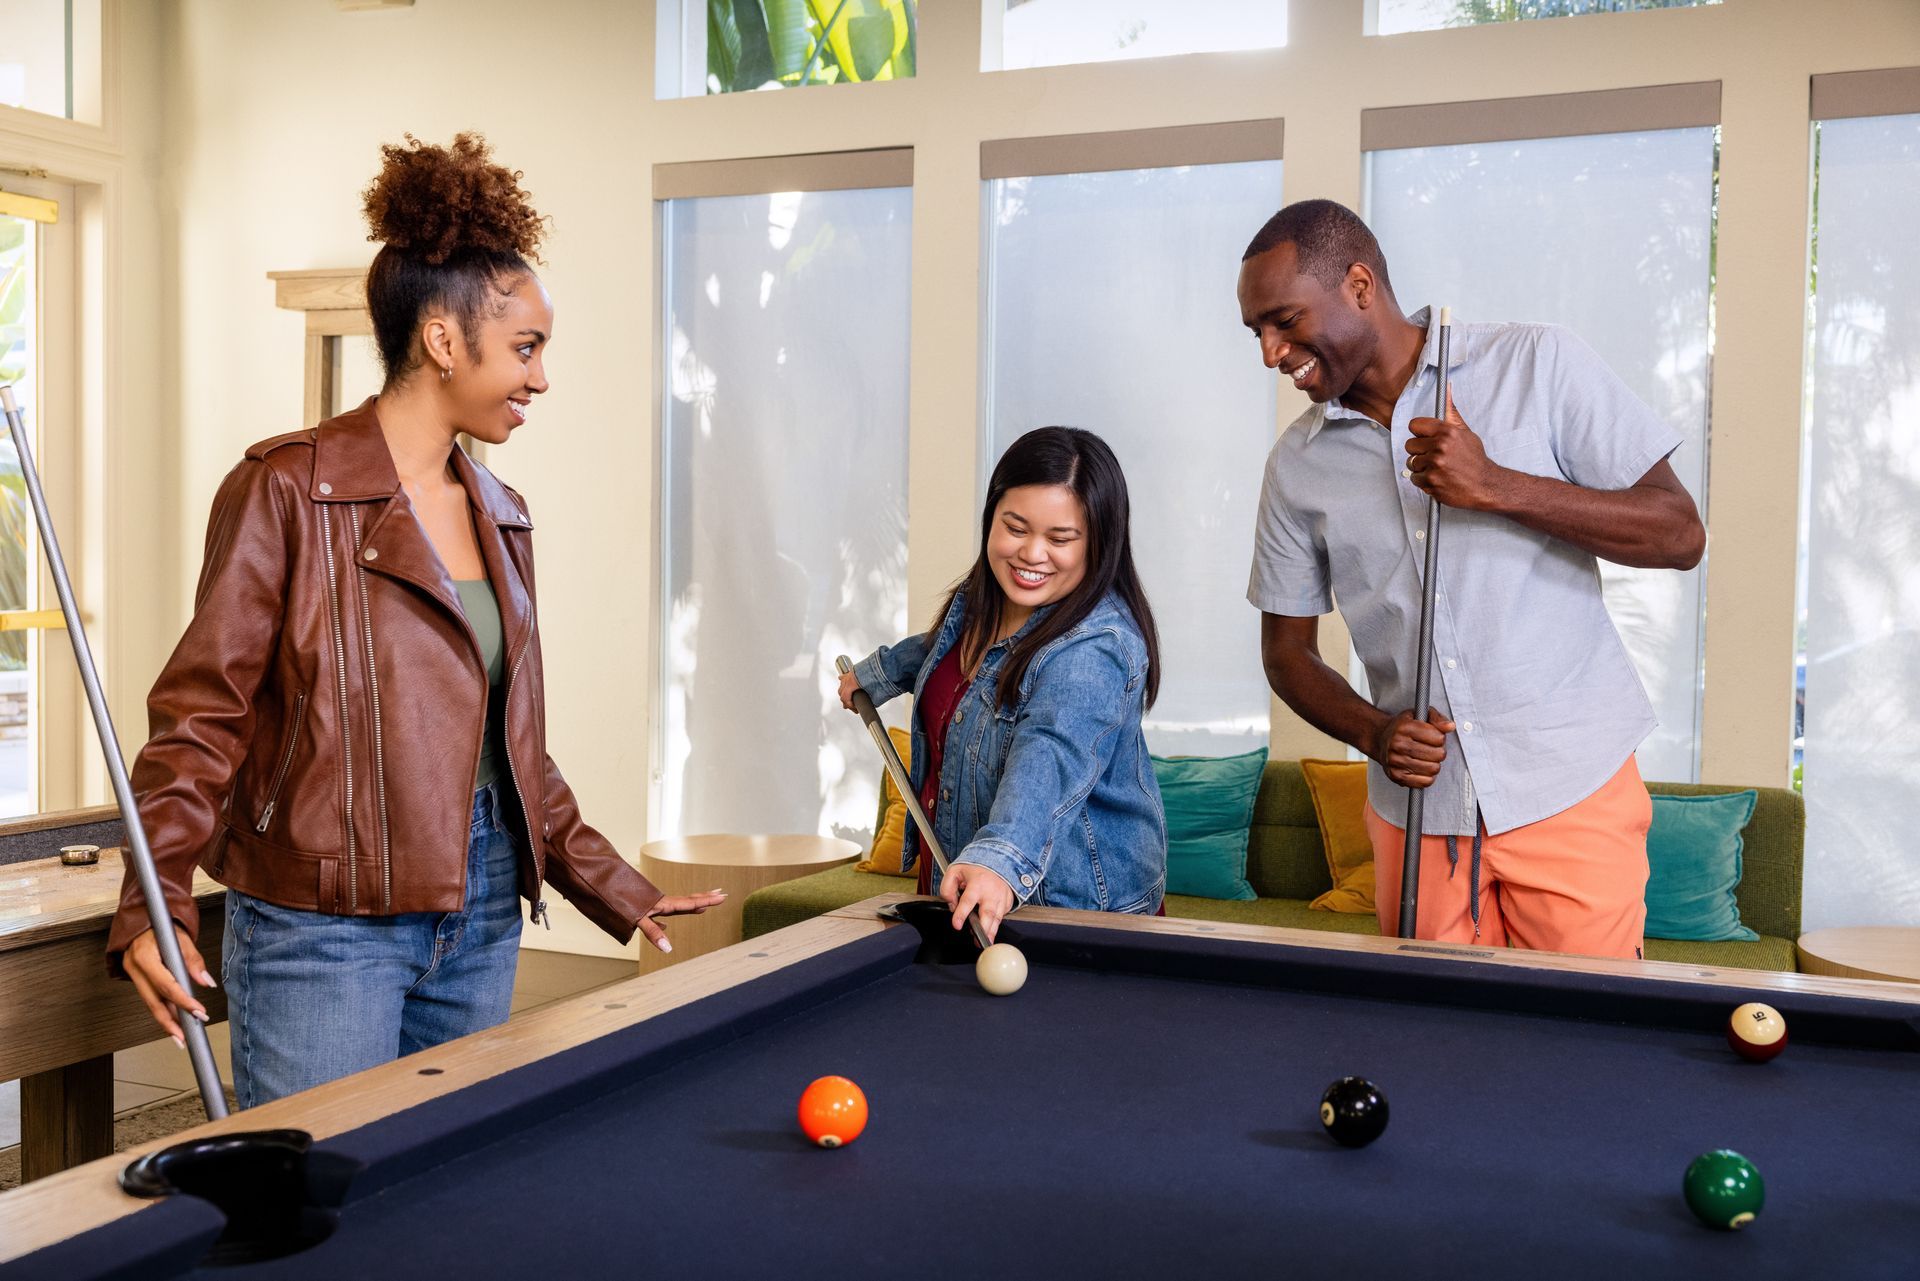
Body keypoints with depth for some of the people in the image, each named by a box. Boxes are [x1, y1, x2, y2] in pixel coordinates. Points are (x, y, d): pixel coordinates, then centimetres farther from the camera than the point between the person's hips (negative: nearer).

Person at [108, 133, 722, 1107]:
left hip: (482, 918, 7)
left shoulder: (500, 514, 11)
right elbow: (201, 715, -10)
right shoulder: (289, 488, -9)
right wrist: (154, 906, -22)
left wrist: (616, 891, 15)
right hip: (325, 923, -6)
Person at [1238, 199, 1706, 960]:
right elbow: (1288, 648, 12)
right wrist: (1373, 732, -7)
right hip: (1416, 806, 3)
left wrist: (1497, 487, -19)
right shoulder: (1296, 464, 5)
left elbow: (1680, 536, -8)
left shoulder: (1538, 365, -4)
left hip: (1570, 790, -2)